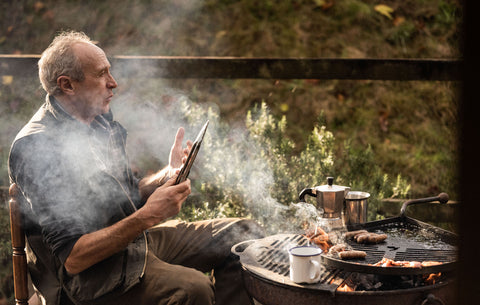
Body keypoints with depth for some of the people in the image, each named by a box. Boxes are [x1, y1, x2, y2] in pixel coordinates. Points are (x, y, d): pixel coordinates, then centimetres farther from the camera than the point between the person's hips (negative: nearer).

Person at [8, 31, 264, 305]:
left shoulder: (101, 122, 8)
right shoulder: (38, 148, -22)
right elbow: (72, 258, -25)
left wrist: (169, 174, -1)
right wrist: (147, 216, -28)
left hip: (133, 238, 9)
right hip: (89, 276, -9)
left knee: (244, 234, 7)